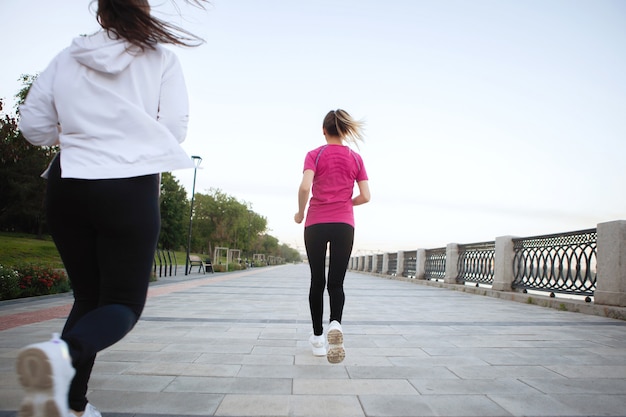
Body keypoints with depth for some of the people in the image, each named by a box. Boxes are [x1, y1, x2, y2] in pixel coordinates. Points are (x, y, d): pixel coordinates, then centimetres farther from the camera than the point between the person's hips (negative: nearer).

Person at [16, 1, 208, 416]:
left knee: (87, 296, 16)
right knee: (124, 301, 4)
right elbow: (176, 127, -4)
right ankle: (65, 352, -27)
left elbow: (33, 126, 10)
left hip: (67, 186, 4)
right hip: (130, 190, -3)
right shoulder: (161, 58, 3)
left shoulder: (65, 59, 10)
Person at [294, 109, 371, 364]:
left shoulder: (315, 155, 1)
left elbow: (305, 187, -14)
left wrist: (300, 213, 2)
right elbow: (365, 196, 2)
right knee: (336, 282, 5)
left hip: (315, 224, -1)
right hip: (344, 225, 1)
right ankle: (335, 324, -23)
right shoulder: (356, 158, 8)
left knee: (317, 281, 10)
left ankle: (318, 337, 18)